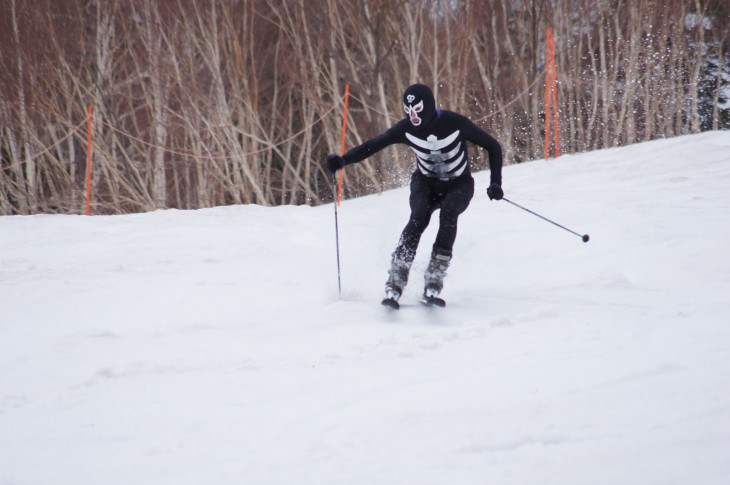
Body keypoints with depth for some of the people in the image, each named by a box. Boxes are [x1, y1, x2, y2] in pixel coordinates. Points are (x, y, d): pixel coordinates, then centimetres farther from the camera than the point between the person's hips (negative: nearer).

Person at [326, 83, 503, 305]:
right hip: (426, 182, 1)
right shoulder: (406, 128, -16)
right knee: (419, 217, -29)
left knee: (448, 213, -33)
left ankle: (434, 282, -28)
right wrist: (343, 160, -32)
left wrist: (495, 183, -20)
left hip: (458, 185, -1)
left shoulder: (455, 123, -23)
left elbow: (492, 146, -13)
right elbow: (372, 146, -15)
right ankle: (395, 283, -29)